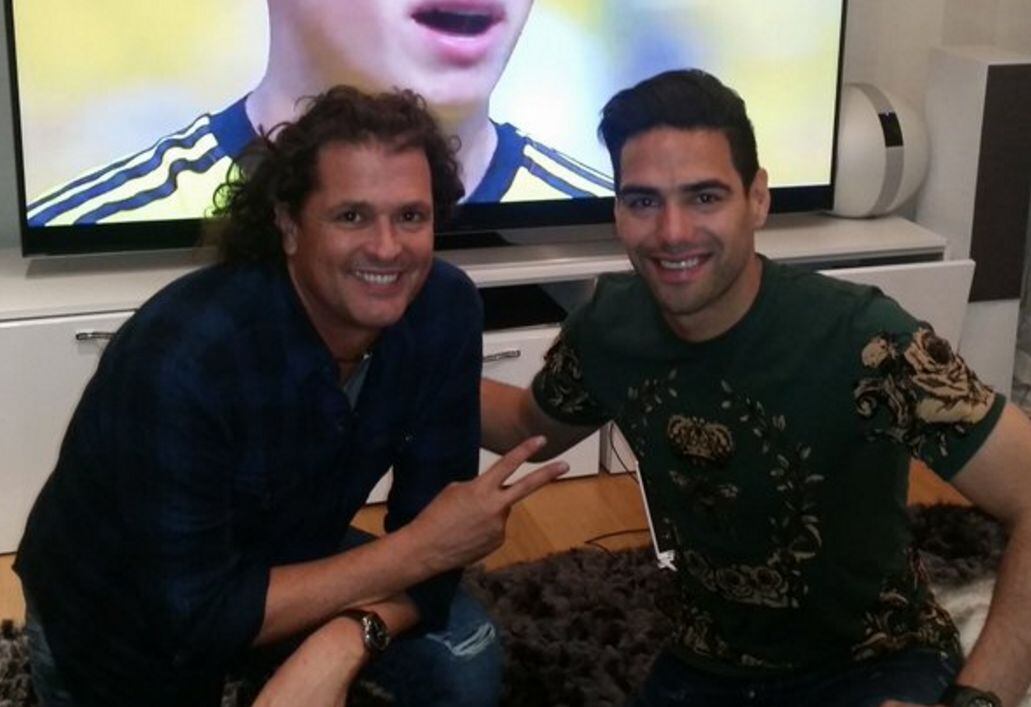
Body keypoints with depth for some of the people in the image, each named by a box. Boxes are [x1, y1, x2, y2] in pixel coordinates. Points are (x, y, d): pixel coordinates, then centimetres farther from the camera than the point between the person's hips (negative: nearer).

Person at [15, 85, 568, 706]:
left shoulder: (445, 310, -20)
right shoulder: (186, 354, -36)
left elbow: (431, 526, -15)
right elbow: (193, 617, -33)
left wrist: (342, 643, -35)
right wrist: (420, 550, -32)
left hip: (279, 561, 4)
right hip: (123, 623, -3)